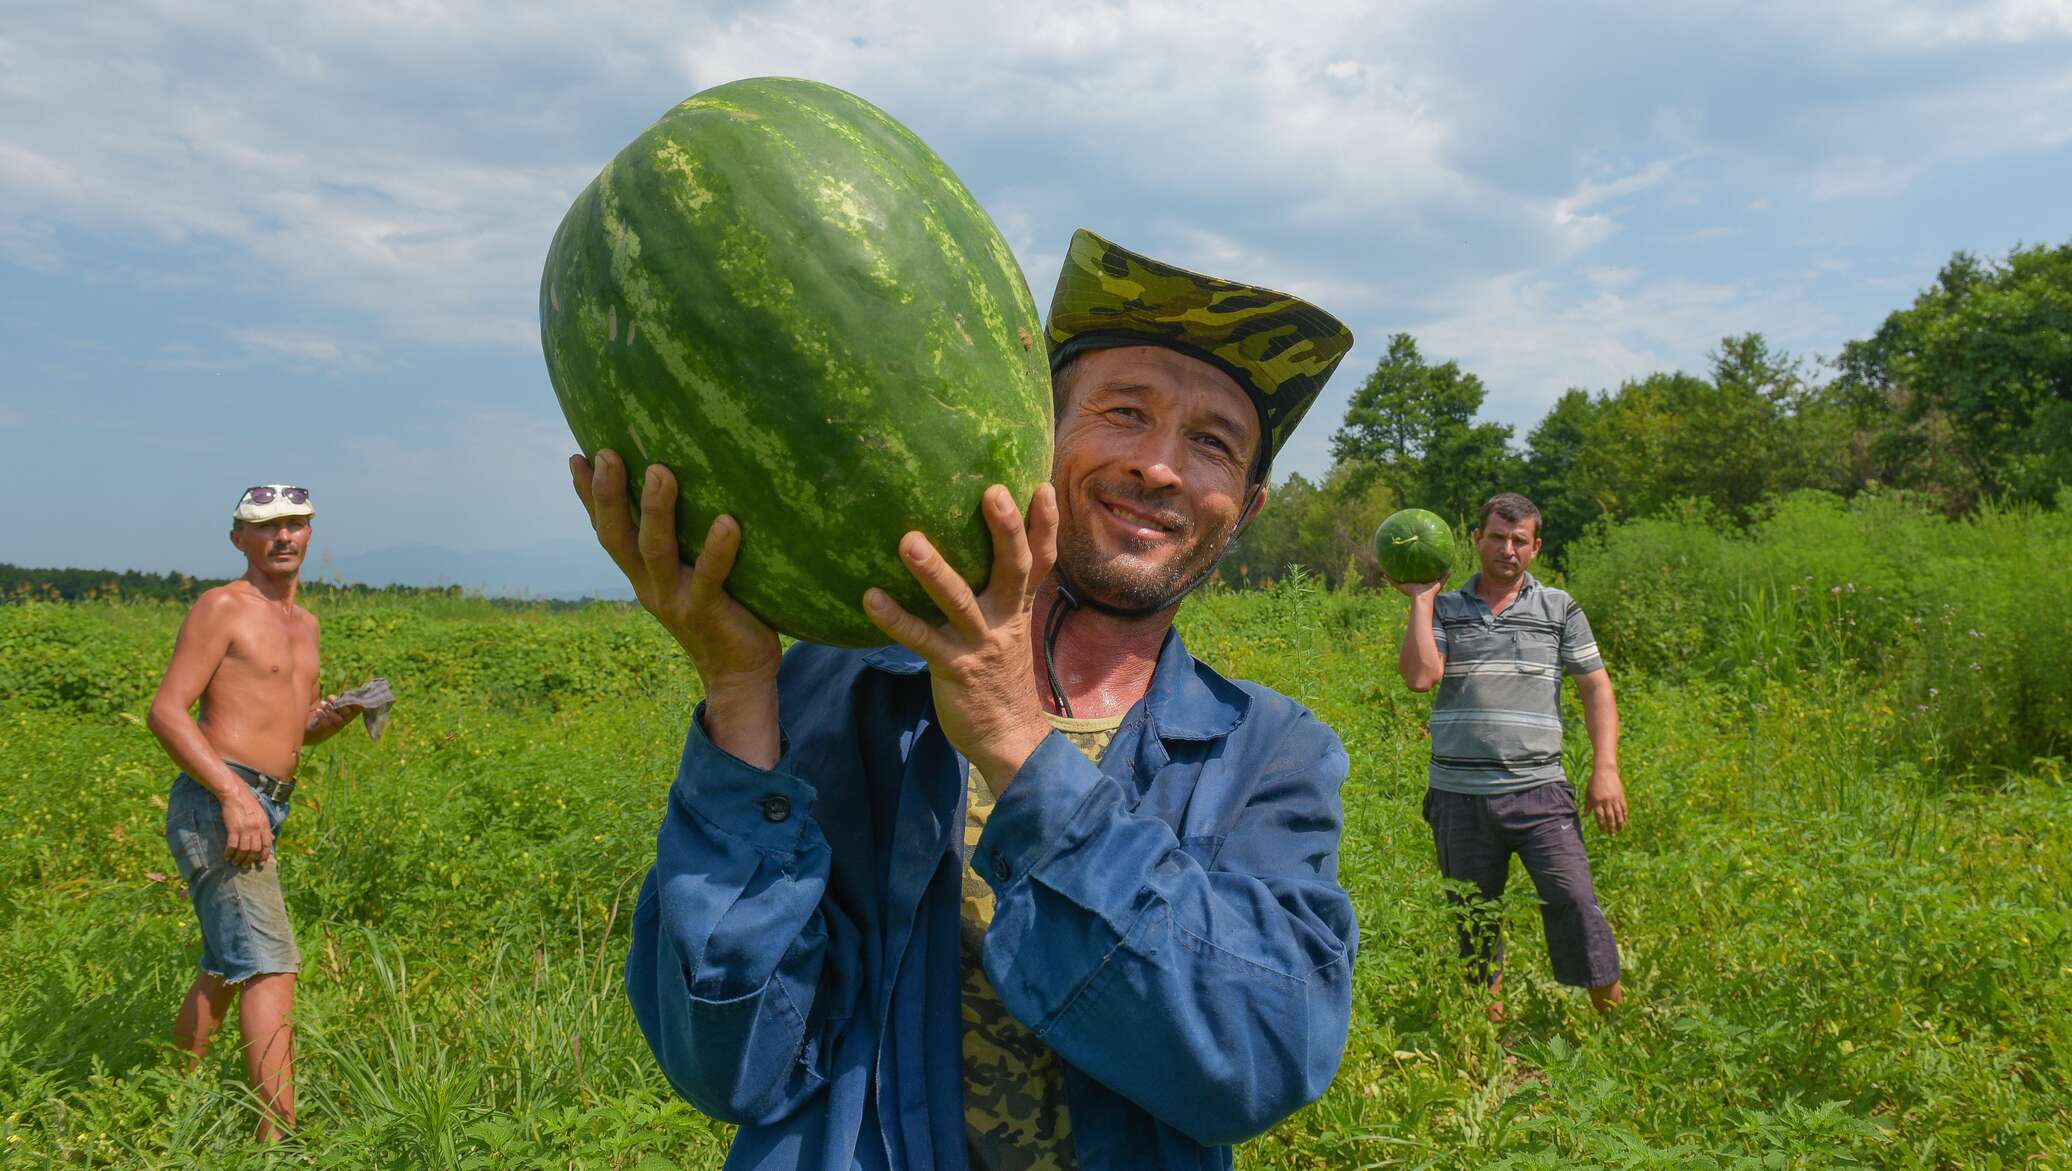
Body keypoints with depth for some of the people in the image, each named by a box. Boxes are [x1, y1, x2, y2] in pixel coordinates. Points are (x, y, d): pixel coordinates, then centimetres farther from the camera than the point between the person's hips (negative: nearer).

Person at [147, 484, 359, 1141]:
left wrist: (336, 716, 3)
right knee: (270, 964, -16)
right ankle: (278, 1133, -18)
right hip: (215, 803, -9)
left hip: (263, 808, 9)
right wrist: (234, 795, -24)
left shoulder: (304, 624, 18)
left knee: (227, 965, 20)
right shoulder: (222, 607, -6)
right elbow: (166, 712, -13)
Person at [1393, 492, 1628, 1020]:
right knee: (1474, 916, 9)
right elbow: (1420, 676, -9)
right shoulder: (1445, 610, 8)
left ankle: (1614, 1013, 1)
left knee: (1574, 900, -13)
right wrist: (1421, 599, -3)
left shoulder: (1560, 609, 9)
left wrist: (1605, 768, -3)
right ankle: (1492, 1020, 24)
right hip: (1459, 795, 1)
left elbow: (1596, 688, 8)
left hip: (1538, 790, -1)